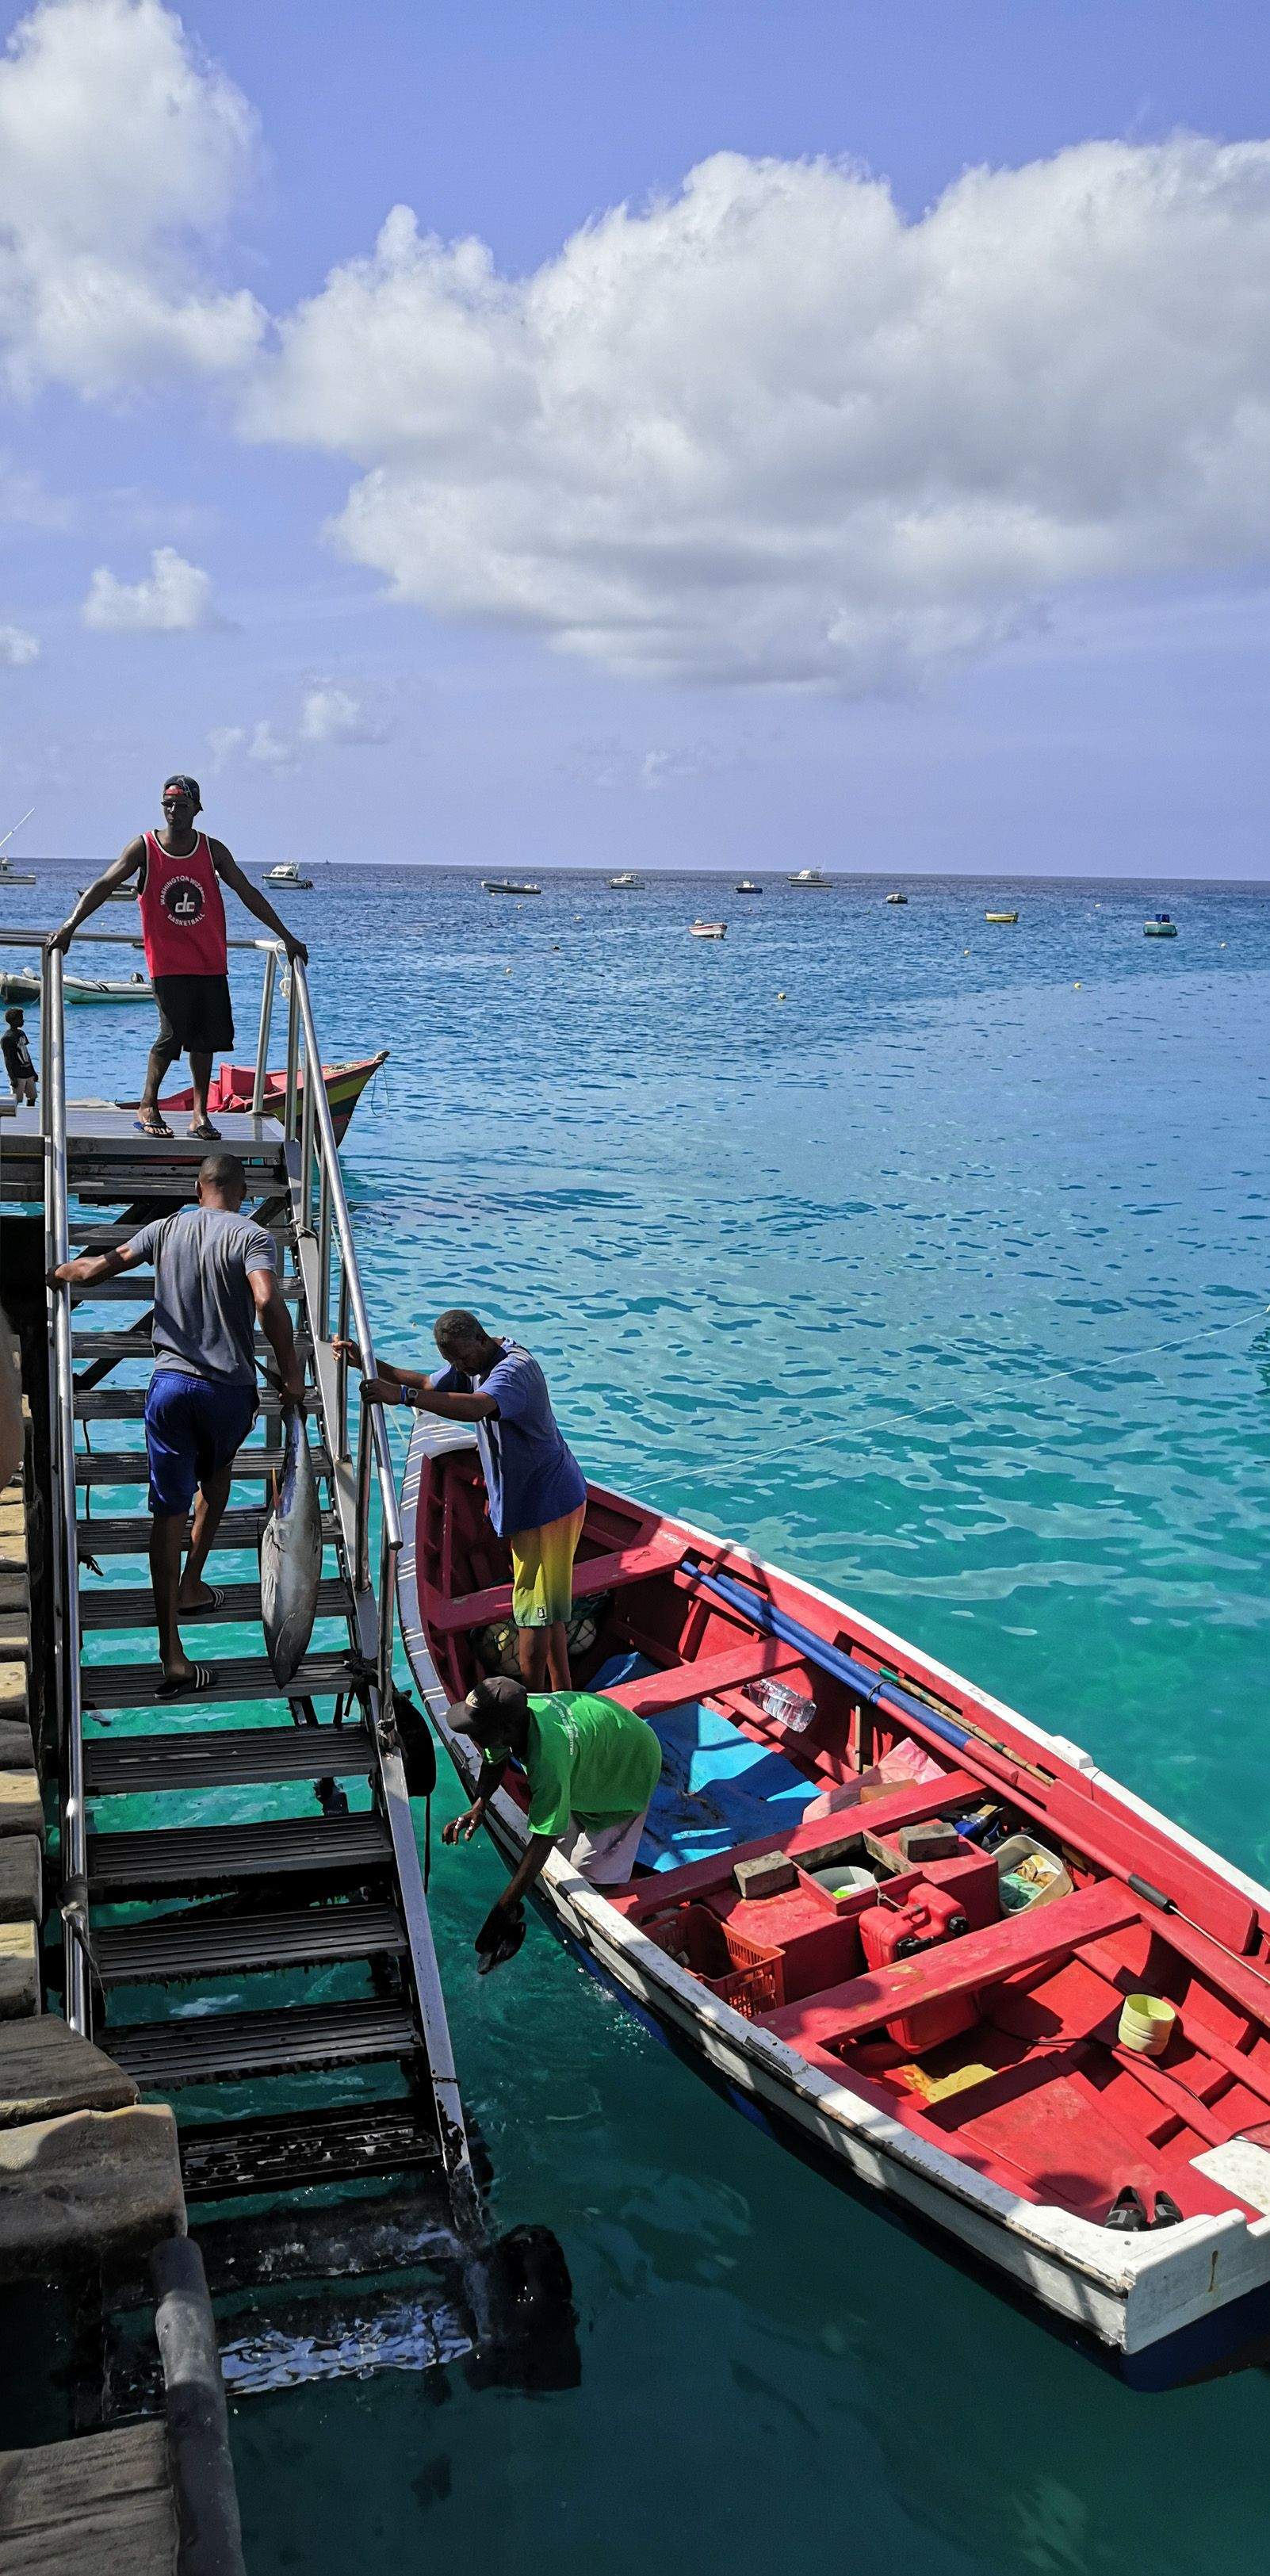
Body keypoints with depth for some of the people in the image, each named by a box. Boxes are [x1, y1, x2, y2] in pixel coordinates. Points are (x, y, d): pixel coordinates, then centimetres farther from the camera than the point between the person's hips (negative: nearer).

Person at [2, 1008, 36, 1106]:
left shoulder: (21, 1033, 12)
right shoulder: (7, 1038, -13)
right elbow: (7, 1060, -15)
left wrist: (33, 1072, 19)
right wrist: (12, 1079, -19)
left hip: (29, 1074, 8)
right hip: (18, 1075, -8)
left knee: (32, 1098, 11)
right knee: (17, 1101, -5)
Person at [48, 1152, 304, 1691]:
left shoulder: (165, 1230, 6)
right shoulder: (251, 1237, -6)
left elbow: (95, 1269, 4)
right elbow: (268, 1302, -23)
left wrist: (52, 1275, 24)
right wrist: (291, 1374, -15)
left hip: (170, 1383, 2)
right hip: (229, 1387, -2)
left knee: (169, 1509, 0)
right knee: (217, 1474, 30)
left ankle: (171, 1654, -4)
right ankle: (190, 1586, 34)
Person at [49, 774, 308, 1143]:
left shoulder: (212, 850, 5)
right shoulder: (144, 848, -3)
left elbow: (247, 892, 7)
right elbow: (103, 885, -8)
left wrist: (286, 937, 5)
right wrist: (70, 925, -21)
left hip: (211, 962, 3)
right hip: (168, 963, -3)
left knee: (206, 1036, 4)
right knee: (174, 1033, -12)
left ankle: (200, 1115, 14)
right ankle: (148, 1106, 6)